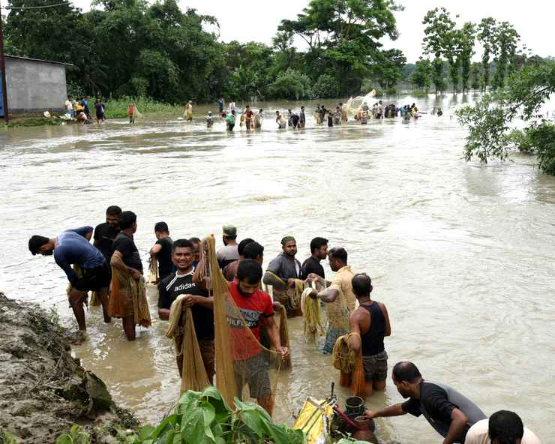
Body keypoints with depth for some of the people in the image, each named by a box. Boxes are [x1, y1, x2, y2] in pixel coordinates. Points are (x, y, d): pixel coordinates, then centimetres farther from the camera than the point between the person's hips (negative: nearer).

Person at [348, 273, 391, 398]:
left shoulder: (355, 316, -28)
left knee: (367, 391, 17)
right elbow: (388, 332, 3)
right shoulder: (381, 307, -12)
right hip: (381, 354, 4)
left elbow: (356, 346, -37)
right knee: (380, 387, 28)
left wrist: (348, 339, -17)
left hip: (366, 358, -4)